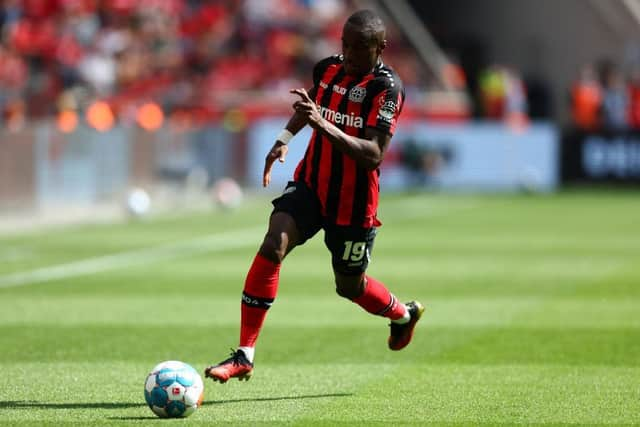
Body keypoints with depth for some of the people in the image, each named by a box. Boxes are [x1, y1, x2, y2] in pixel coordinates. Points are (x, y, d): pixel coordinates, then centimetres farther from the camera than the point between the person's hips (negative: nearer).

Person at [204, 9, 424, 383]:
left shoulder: (387, 87, -18)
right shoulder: (328, 69, 1)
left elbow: (374, 155, -28)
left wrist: (323, 125, -37)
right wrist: (286, 137, 11)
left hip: (354, 202, -4)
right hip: (311, 185, 4)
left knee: (350, 285, 12)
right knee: (273, 245, -21)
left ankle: (404, 314, 49)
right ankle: (245, 356, -20)